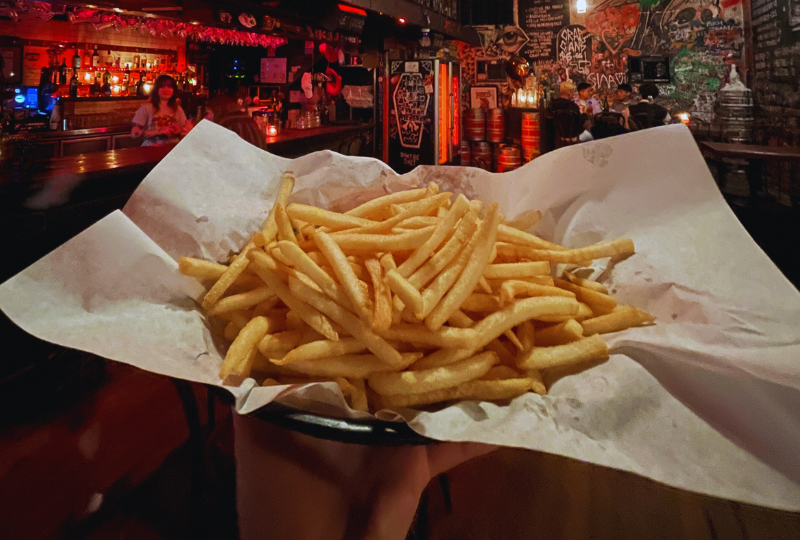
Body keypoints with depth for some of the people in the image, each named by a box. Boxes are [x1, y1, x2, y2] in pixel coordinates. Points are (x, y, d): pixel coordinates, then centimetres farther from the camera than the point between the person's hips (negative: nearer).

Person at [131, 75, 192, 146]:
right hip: (151, 149, -3)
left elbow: (185, 133, 12)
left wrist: (179, 132, -10)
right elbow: (134, 134, -6)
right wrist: (158, 132, -15)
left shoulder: (178, 109, 10)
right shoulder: (146, 108, -1)